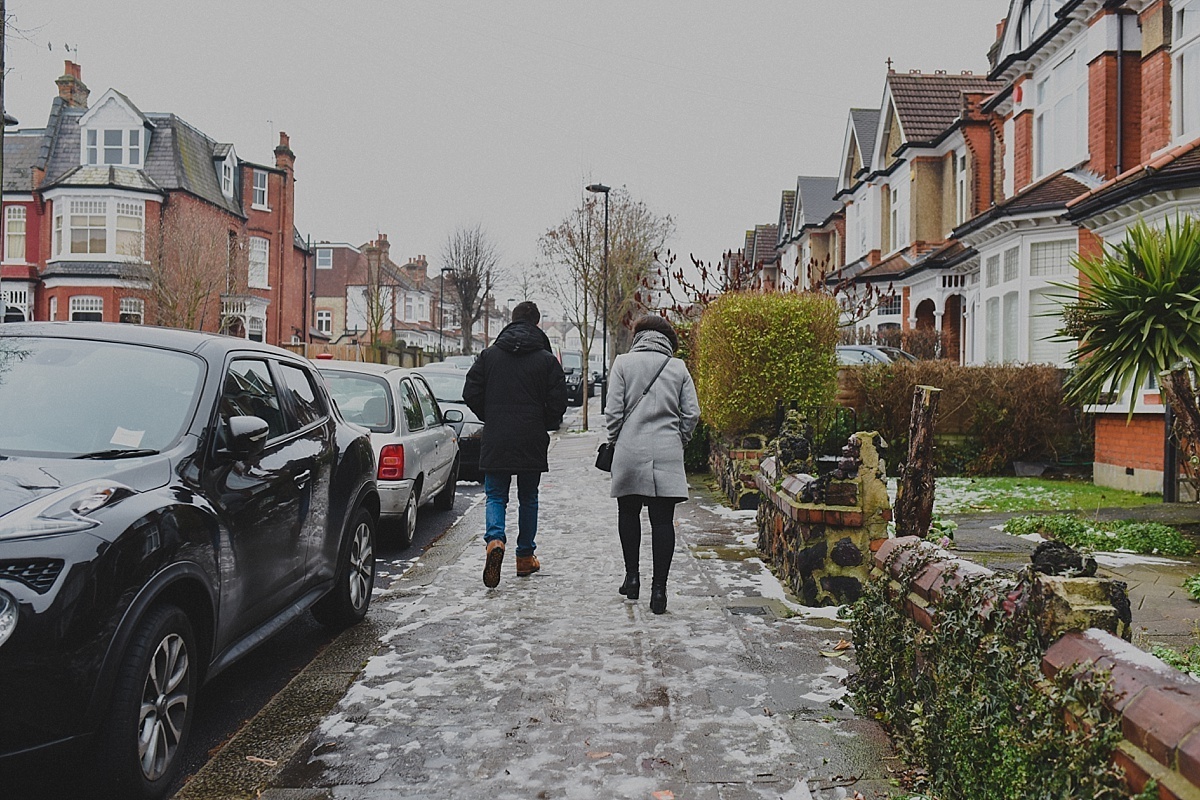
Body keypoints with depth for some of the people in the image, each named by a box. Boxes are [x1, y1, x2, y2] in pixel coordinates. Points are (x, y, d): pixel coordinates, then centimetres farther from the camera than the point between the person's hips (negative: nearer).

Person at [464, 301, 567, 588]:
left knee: (495, 496, 9)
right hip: (532, 444, 0)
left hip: (495, 441, 0)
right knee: (528, 498, 14)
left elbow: (471, 394, 2)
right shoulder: (547, 360, -3)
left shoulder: (488, 355, 2)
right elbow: (558, 403, -5)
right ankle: (525, 556, 20)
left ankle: (495, 539, -19)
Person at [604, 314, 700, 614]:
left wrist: (616, 441, 10)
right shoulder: (679, 367, 6)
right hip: (668, 454, 1)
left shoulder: (623, 363, 1)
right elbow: (691, 413, 4)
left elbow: (613, 411, -3)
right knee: (663, 519, 2)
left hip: (631, 452, -1)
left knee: (628, 512, 17)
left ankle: (632, 576, 21)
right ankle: (659, 587, 1)